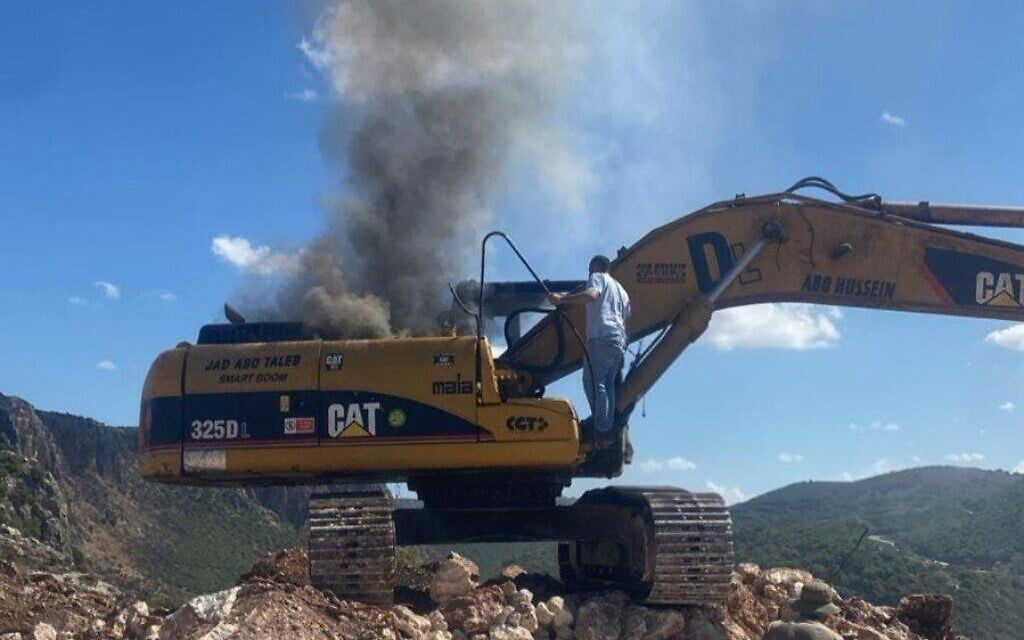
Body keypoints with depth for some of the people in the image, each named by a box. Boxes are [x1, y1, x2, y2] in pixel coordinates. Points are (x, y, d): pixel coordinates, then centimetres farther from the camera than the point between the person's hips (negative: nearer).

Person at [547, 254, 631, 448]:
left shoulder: (598, 278, 8)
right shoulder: (621, 290, 32)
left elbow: (590, 295, -14)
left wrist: (562, 299, -18)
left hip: (601, 337, -8)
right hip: (620, 340, 8)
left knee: (593, 382, -13)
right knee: (608, 385, 11)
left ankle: (602, 430, -21)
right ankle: (609, 431, 5)